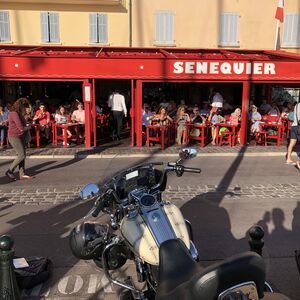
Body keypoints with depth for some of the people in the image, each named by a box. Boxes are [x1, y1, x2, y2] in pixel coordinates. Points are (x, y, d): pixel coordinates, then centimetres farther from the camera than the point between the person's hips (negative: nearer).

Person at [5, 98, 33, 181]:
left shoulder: (18, 113, 12)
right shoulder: (14, 113, -19)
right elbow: (21, 128, -22)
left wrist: (26, 127, -5)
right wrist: (28, 127, -4)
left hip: (20, 136, 9)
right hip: (14, 137, -9)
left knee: (22, 155, 7)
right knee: (21, 155, -8)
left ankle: (22, 174, 11)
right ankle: (9, 171, 5)